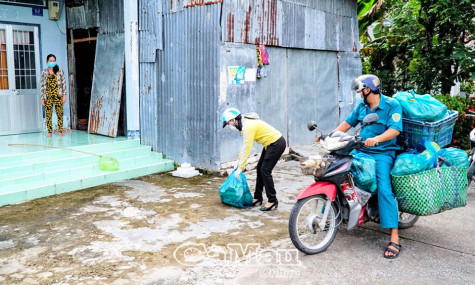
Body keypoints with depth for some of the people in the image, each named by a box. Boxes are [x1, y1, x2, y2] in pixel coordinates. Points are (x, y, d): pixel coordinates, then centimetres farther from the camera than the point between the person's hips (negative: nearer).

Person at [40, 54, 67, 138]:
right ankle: (49, 132, 6)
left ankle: (60, 131, 5)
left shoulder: (59, 71, 7)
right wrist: (42, 98, 3)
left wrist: (64, 95, -2)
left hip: (58, 95, -1)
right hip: (48, 96, 1)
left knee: (60, 113, -3)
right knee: (48, 114, -1)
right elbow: (42, 85, 8)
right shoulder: (44, 72, 8)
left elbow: (63, 83, 5)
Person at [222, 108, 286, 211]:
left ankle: (272, 201, 0)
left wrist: (240, 168, -19)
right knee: (260, 168, 12)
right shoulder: (244, 123, 7)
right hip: (271, 143, 10)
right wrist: (239, 159, 16)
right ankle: (258, 198, 20)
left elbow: (246, 149, -24)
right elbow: (245, 145, 15)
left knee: (265, 171, -9)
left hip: (277, 144, -10)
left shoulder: (248, 126, -24)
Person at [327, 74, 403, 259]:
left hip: (383, 154, -7)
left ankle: (394, 239, -22)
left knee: (384, 189, -23)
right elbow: (348, 123, 17)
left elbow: (395, 130, -18)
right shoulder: (362, 106, 13)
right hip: (362, 151, 7)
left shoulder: (392, 105, -7)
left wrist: (376, 139, -36)